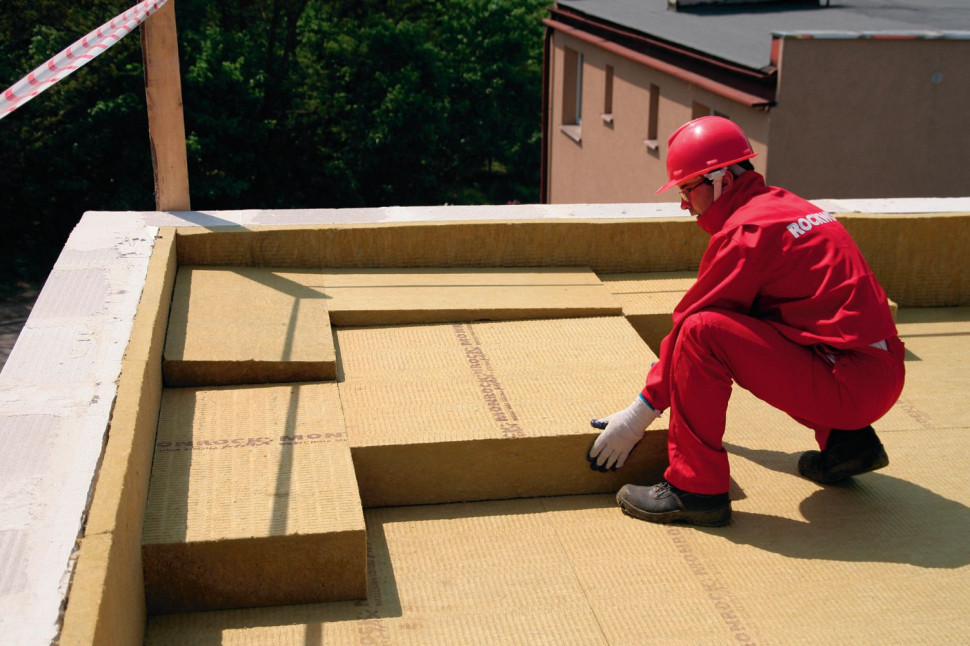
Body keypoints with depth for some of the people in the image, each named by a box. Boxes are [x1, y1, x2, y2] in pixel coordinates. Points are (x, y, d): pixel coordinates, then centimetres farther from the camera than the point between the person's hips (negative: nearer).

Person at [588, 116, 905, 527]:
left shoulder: (748, 229, -11)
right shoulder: (784, 204, 17)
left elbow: (692, 322, -8)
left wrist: (641, 413, -1)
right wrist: (672, 373, 36)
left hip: (849, 382, -10)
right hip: (880, 375, 10)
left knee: (701, 332, -17)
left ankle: (695, 488, -10)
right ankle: (846, 440, 20)